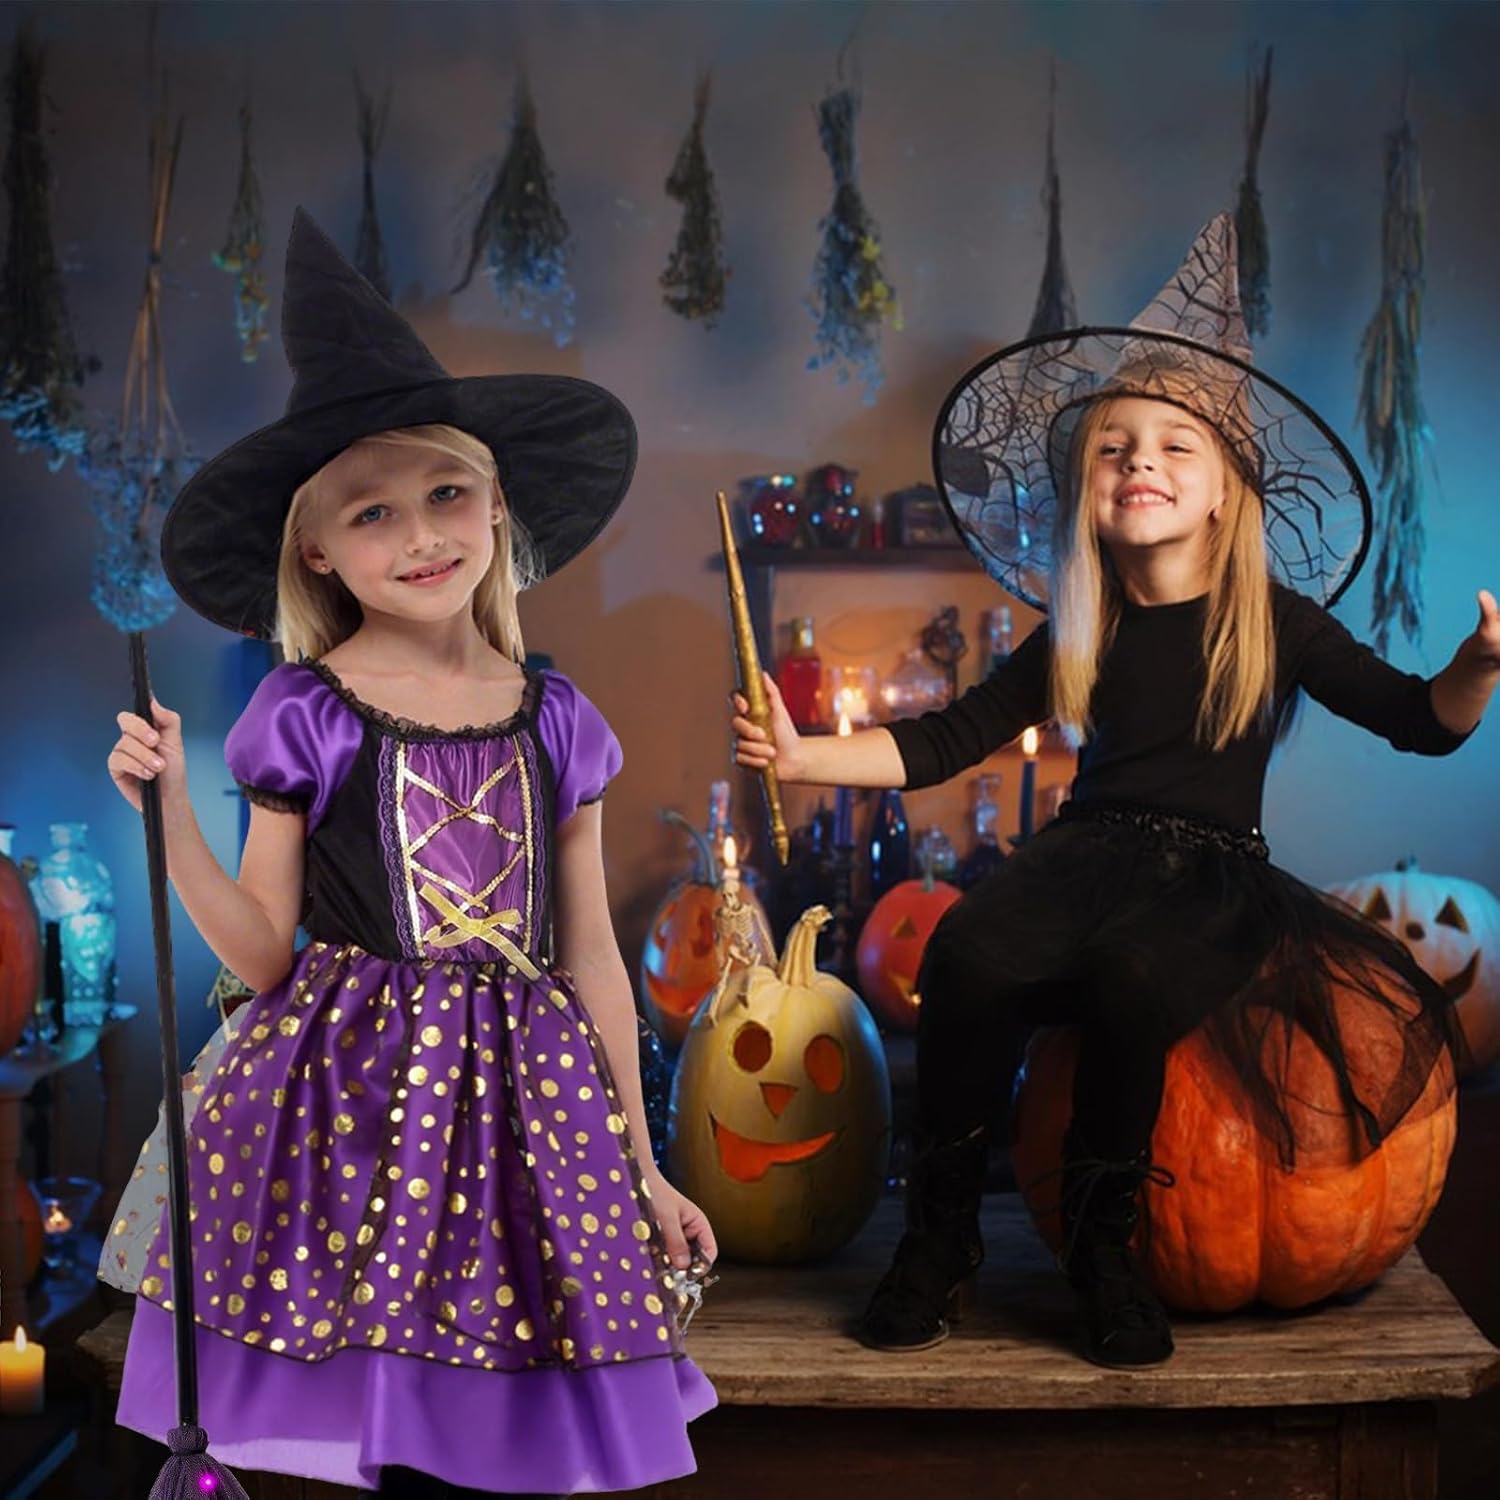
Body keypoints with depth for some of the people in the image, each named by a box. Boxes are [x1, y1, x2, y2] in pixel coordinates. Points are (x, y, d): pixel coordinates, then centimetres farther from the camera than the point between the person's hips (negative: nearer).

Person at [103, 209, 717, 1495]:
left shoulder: (552, 717, 6)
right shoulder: (304, 716, -1)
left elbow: (591, 961, 11)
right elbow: (264, 957, 1)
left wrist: (643, 1167, 13)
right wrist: (172, 815, -11)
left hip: (521, 1107, 2)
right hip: (352, 1107, -2)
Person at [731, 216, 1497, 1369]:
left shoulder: (1277, 623, 4)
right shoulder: (1078, 635, 10)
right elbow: (944, 742, 10)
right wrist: (805, 756, -1)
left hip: (1213, 873, -2)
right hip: (1090, 850, 2)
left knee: (1134, 977, -38)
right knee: (969, 954, -32)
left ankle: (1103, 1240, -12)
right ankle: (941, 1233, -12)